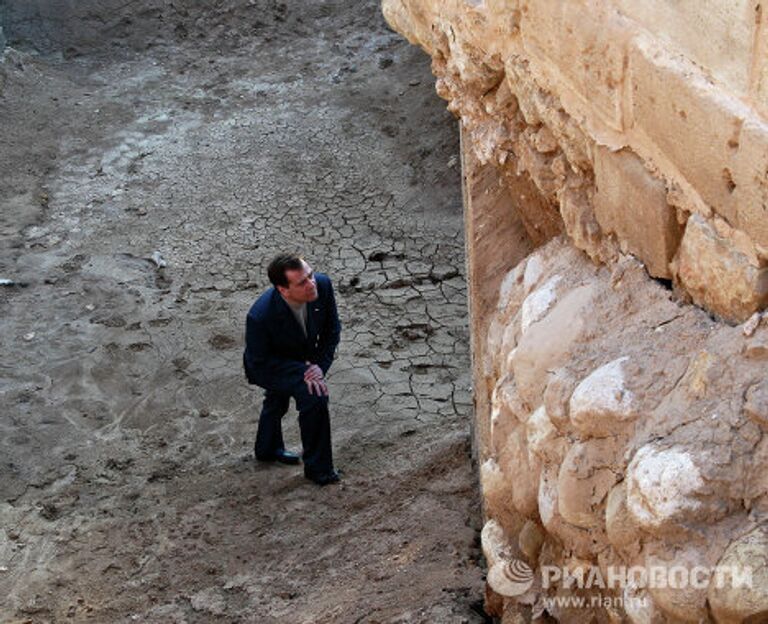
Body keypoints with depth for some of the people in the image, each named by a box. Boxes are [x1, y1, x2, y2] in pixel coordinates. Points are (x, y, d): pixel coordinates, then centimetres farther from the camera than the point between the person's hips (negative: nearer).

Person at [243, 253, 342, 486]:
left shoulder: (322, 285, -31)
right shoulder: (261, 316, -43)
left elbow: (332, 328, -14)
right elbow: (260, 362, -28)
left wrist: (321, 365, -24)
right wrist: (302, 371, -34)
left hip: (303, 359, 6)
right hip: (267, 367, -6)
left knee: (278, 400, 32)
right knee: (314, 397, -27)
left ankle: (268, 449, 62)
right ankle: (318, 468, -6)